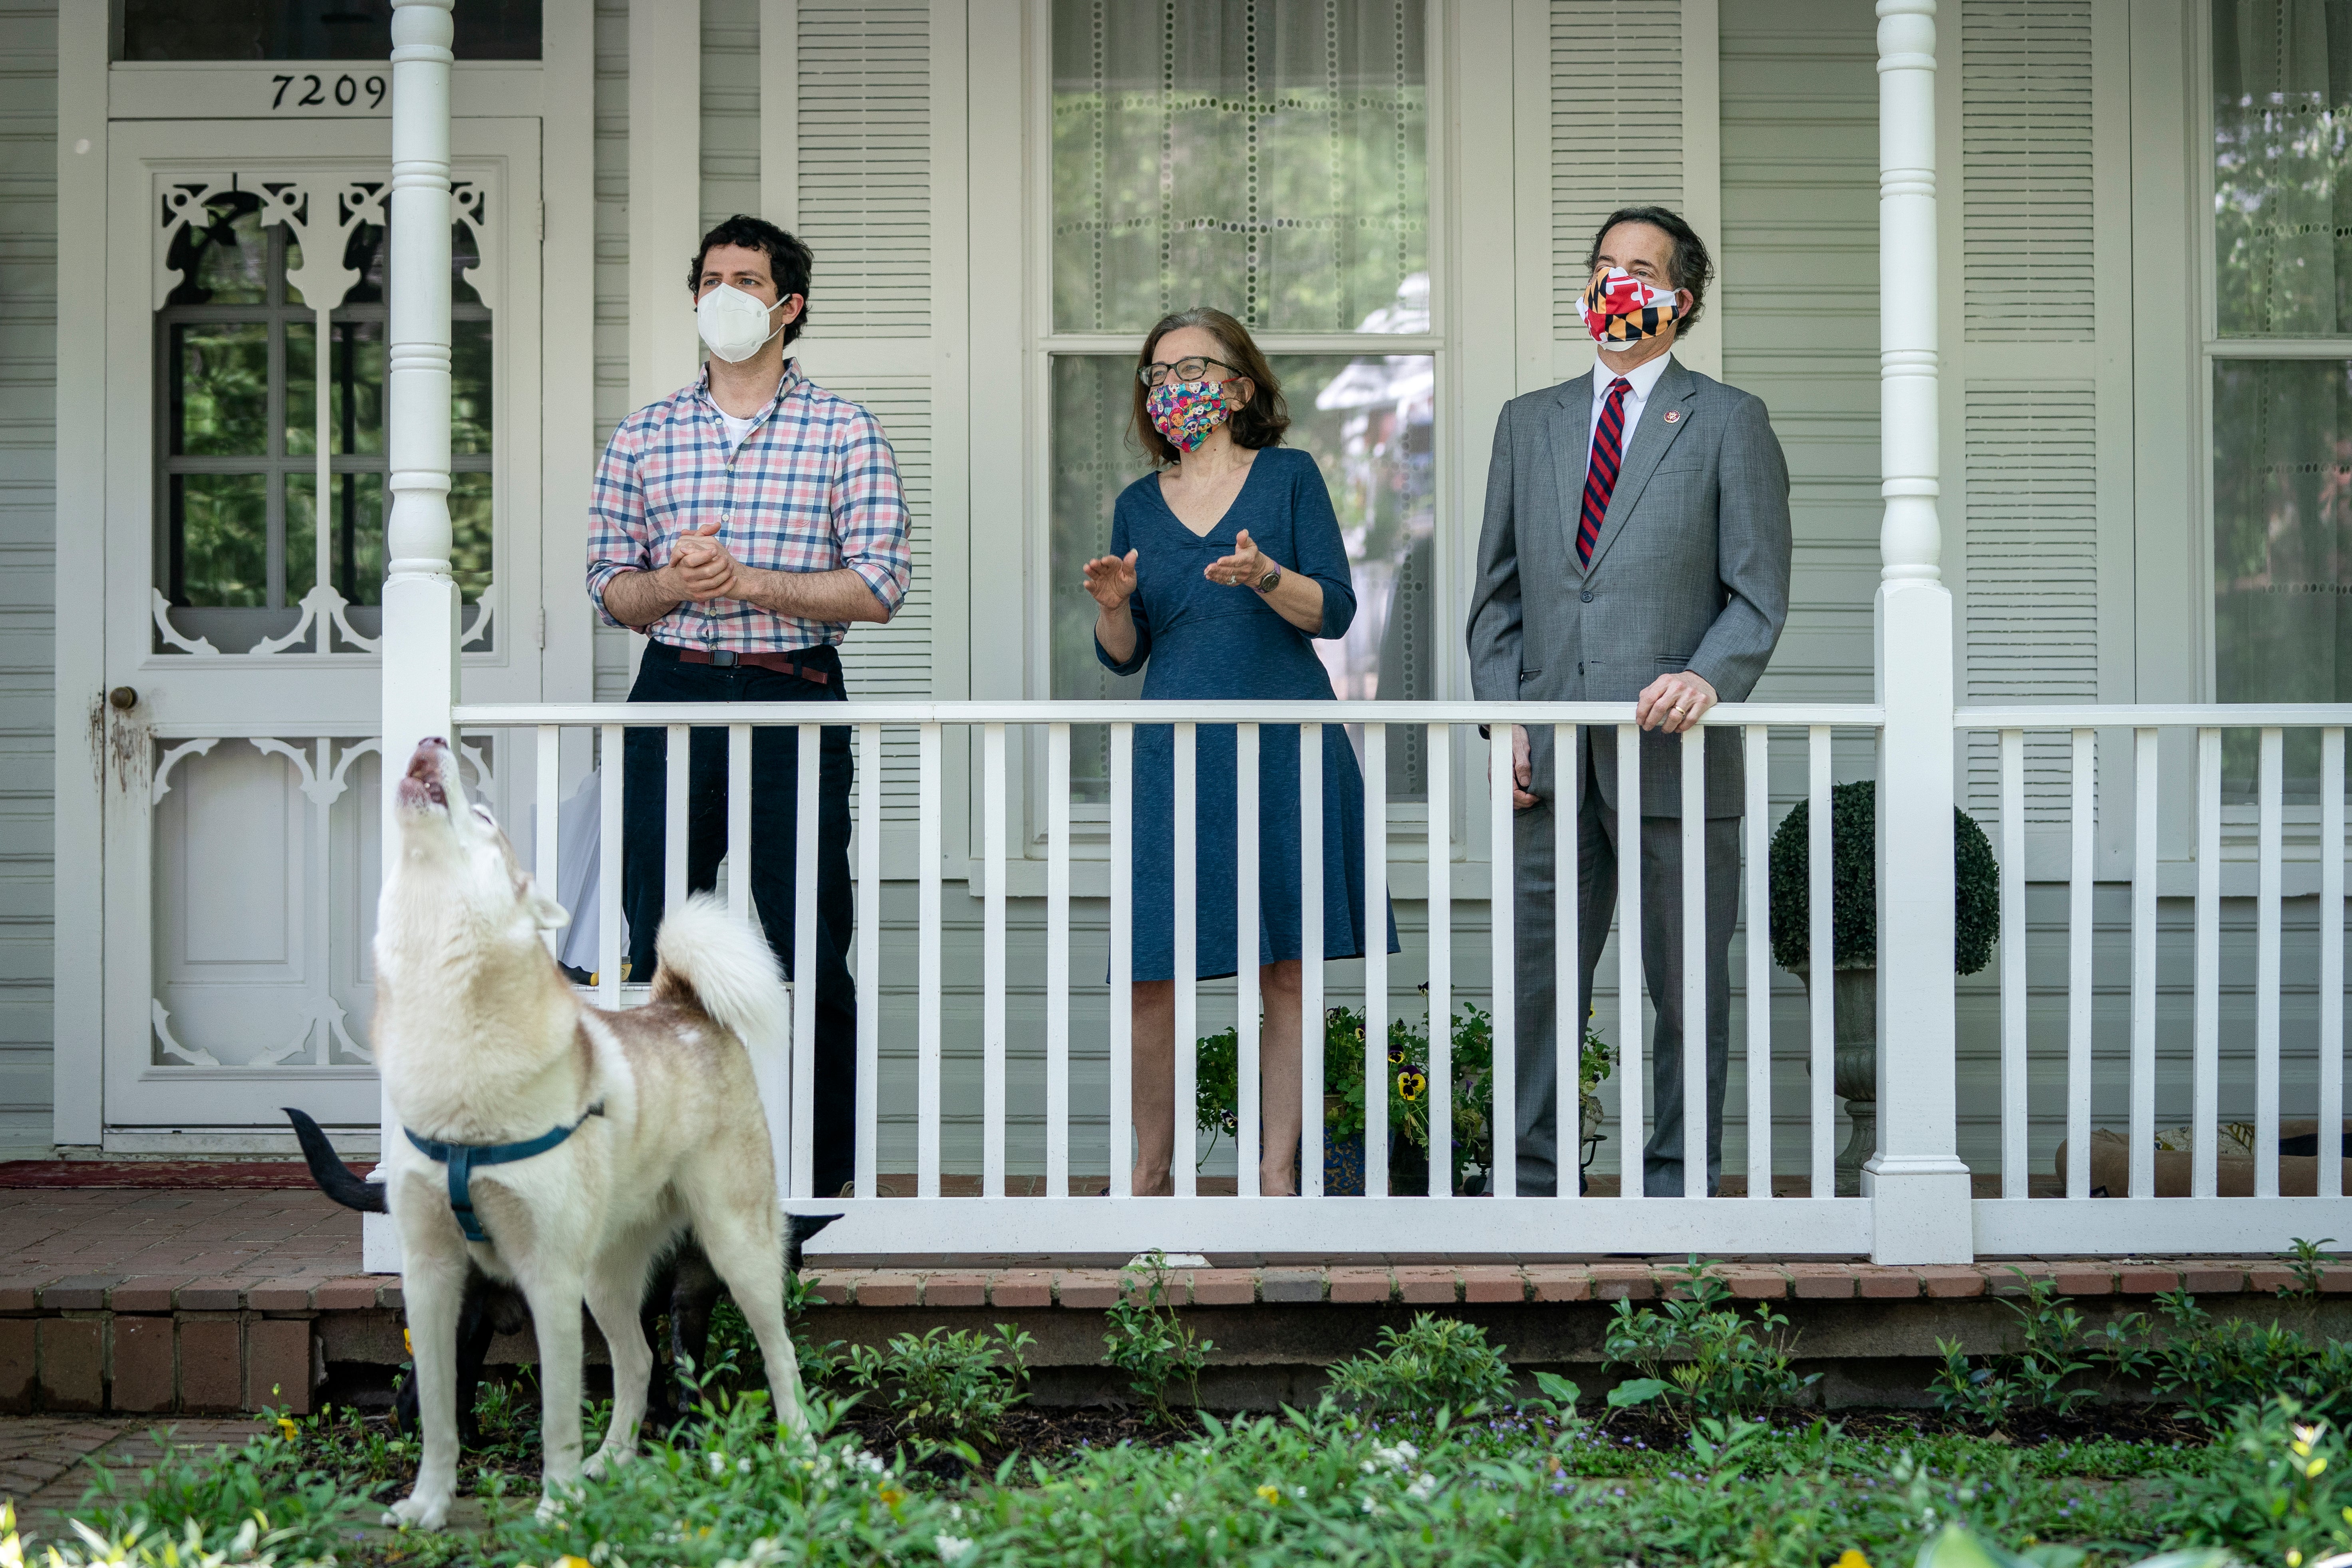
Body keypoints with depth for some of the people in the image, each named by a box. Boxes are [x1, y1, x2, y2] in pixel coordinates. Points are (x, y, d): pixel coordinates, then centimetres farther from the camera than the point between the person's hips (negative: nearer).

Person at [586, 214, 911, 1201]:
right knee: (661, 944, 3)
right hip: (674, 697, 3)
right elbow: (609, 589, 12)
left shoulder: (842, 431, 4)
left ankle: (823, 1178, 4)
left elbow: (879, 589, -4)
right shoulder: (644, 437, 12)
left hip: (795, 702, -2)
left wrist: (747, 581, -12)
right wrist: (672, 583, -10)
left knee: (808, 950, -3)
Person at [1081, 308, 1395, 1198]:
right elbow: (1124, 656, 13)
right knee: (1152, 979, -3)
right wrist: (1112, 607, -8)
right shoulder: (1138, 505, 14)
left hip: (1285, 747, -2)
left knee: (1287, 973, -1)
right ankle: (1150, 1172, 10)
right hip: (1176, 750, 2)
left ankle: (1277, 1170, 6)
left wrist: (1267, 577, -19)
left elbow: (1335, 611, -1)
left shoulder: (1290, 476, 6)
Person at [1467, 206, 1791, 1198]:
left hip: (1674, 750, -3)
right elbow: (1497, 591, 16)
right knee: (1538, 987, 3)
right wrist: (1503, 717, 3)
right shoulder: (1529, 422, 17)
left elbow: (1757, 594, 0)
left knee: (1687, 994, 3)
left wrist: (1708, 678, -19)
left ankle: (1674, 1191, 11)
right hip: (1552, 760, 3)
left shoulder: (1728, 423, 7)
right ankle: (1531, 1189, 10)